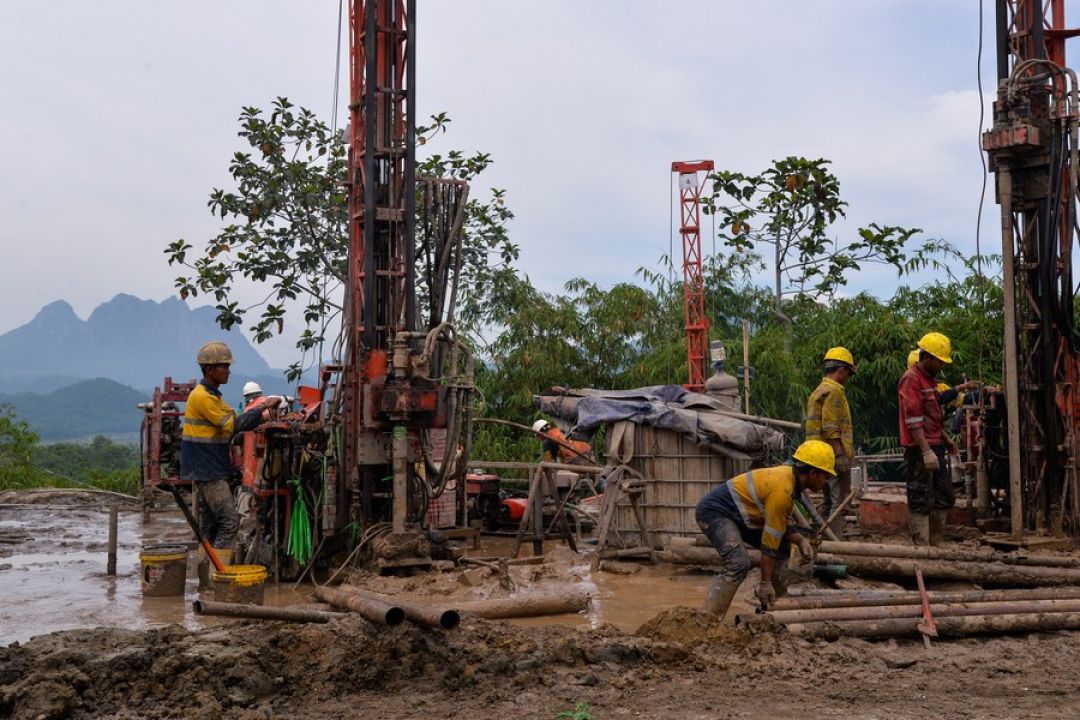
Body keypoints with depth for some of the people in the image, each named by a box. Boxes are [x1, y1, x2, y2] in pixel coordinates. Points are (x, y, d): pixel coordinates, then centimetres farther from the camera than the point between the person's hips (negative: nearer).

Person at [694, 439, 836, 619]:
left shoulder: (789, 476, 4)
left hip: (738, 514, 11)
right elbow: (769, 541, -21)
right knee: (739, 564, -28)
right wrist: (765, 583, -15)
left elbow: (778, 525, 13)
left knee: (783, 545, 15)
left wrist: (799, 540, -5)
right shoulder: (782, 490, -25)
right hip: (714, 511, -11)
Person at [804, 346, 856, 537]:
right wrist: (840, 455, -22)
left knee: (828, 502, 14)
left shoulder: (818, 391, 20)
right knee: (840, 501, -10)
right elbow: (831, 428, -20)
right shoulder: (834, 391, -11)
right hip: (834, 455, -10)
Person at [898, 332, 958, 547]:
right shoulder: (911, 379, -13)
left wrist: (946, 439, 25)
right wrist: (926, 451, -25)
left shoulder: (930, 379, 18)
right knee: (921, 503, -5)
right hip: (919, 451, -10)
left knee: (945, 498, 14)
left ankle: (936, 543, 22)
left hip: (935, 448, 10)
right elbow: (913, 419, -21)